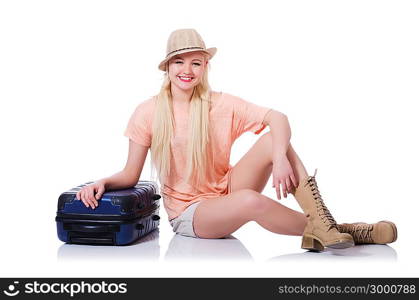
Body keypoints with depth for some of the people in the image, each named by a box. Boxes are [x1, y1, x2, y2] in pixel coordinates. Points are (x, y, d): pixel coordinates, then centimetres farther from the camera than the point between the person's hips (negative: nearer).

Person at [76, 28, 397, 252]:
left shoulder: (221, 104, -2)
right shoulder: (148, 112, -5)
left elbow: (278, 118, -15)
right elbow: (130, 176, -2)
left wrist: (280, 158, -33)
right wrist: (102, 183, -22)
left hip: (226, 192, 3)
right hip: (188, 214, -3)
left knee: (274, 139, -22)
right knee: (251, 200, -38)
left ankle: (322, 221, -30)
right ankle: (317, 228, -19)